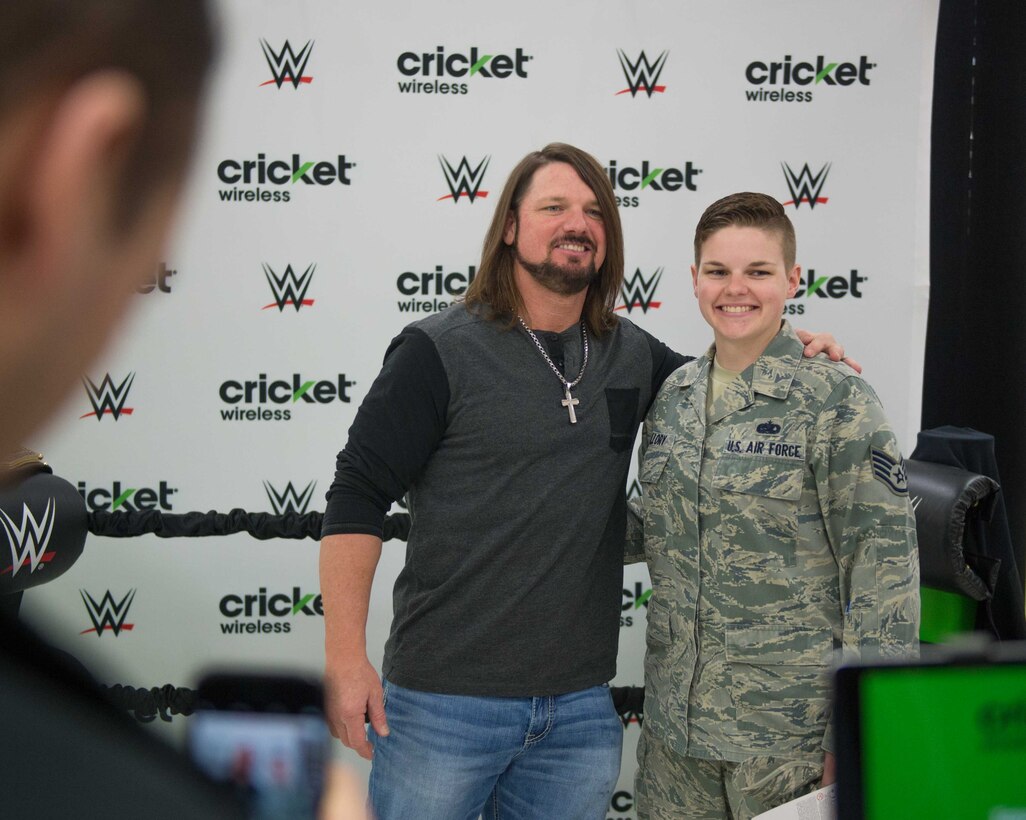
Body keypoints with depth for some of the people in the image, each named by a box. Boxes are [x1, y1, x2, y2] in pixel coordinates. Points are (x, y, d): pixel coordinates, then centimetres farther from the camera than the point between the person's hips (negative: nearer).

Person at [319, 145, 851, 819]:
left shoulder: (632, 356, 8)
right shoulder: (439, 352, -6)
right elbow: (357, 499, -7)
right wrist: (345, 658, -15)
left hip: (581, 706, 5)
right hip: (445, 703, -4)